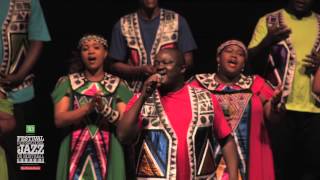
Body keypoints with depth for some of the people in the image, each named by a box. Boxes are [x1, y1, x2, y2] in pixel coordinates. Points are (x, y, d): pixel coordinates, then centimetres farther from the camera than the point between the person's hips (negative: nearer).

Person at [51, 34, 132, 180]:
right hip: (75, 154, 0)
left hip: (107, 155, 0)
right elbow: (59, 120, -4)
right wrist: (89, 107, -17)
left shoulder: (117, 85, 7)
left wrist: (104, 109, -19)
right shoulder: (68, 83, 7)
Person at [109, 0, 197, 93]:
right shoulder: (123, 25, 5)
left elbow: (188, 59, 5)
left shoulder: (177, 21, 4)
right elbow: (116, 65, 5)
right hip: (137, 92, 0)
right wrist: (140, 70, -13)